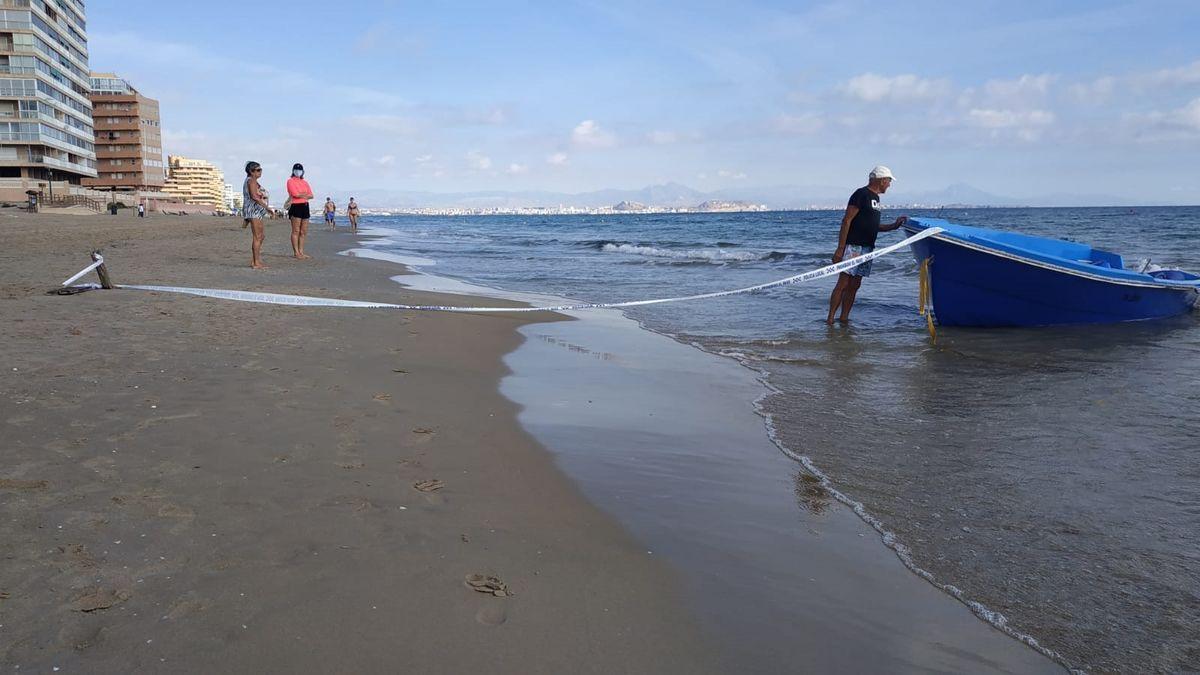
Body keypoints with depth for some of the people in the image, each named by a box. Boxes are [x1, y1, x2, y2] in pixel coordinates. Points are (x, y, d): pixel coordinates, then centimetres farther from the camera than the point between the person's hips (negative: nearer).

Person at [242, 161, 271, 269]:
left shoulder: (248, 181, 21)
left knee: (262, 235, 14)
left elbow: (247, 199, 23)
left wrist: (245, 217, 25)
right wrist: (266, 206, -23)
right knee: (257, 237, -8)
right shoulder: (252, 180, -10)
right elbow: (254, 196, -24)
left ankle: (253, 261, 15)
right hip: (254, 211, -11)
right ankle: (256, 263, -6)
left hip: (255, 212, 11)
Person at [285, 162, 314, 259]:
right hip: (296, 207, -6)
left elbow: (311, 195, 6)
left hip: (305, 206, 6)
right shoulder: (290, 181, 1)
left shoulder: (305, 182, 18)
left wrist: (300, 195, -7)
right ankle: (296, 253, -5)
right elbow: (295, 193, -12)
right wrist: (305, 194, 1)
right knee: (296, 231, -6)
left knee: (303, 232, 6)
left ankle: (301, 252, 11)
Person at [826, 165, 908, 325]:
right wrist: (840, 249, -19)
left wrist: (894, 226, 18)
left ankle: (844, 318, 12)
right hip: (853, 246, -9)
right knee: (843, 283, -9)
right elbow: (847, 221, -14)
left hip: (867, 248, 9)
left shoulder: (875, 197, 19)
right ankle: (830, 319, -6)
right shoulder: (861, 194, -9)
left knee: (854, 285, 8)